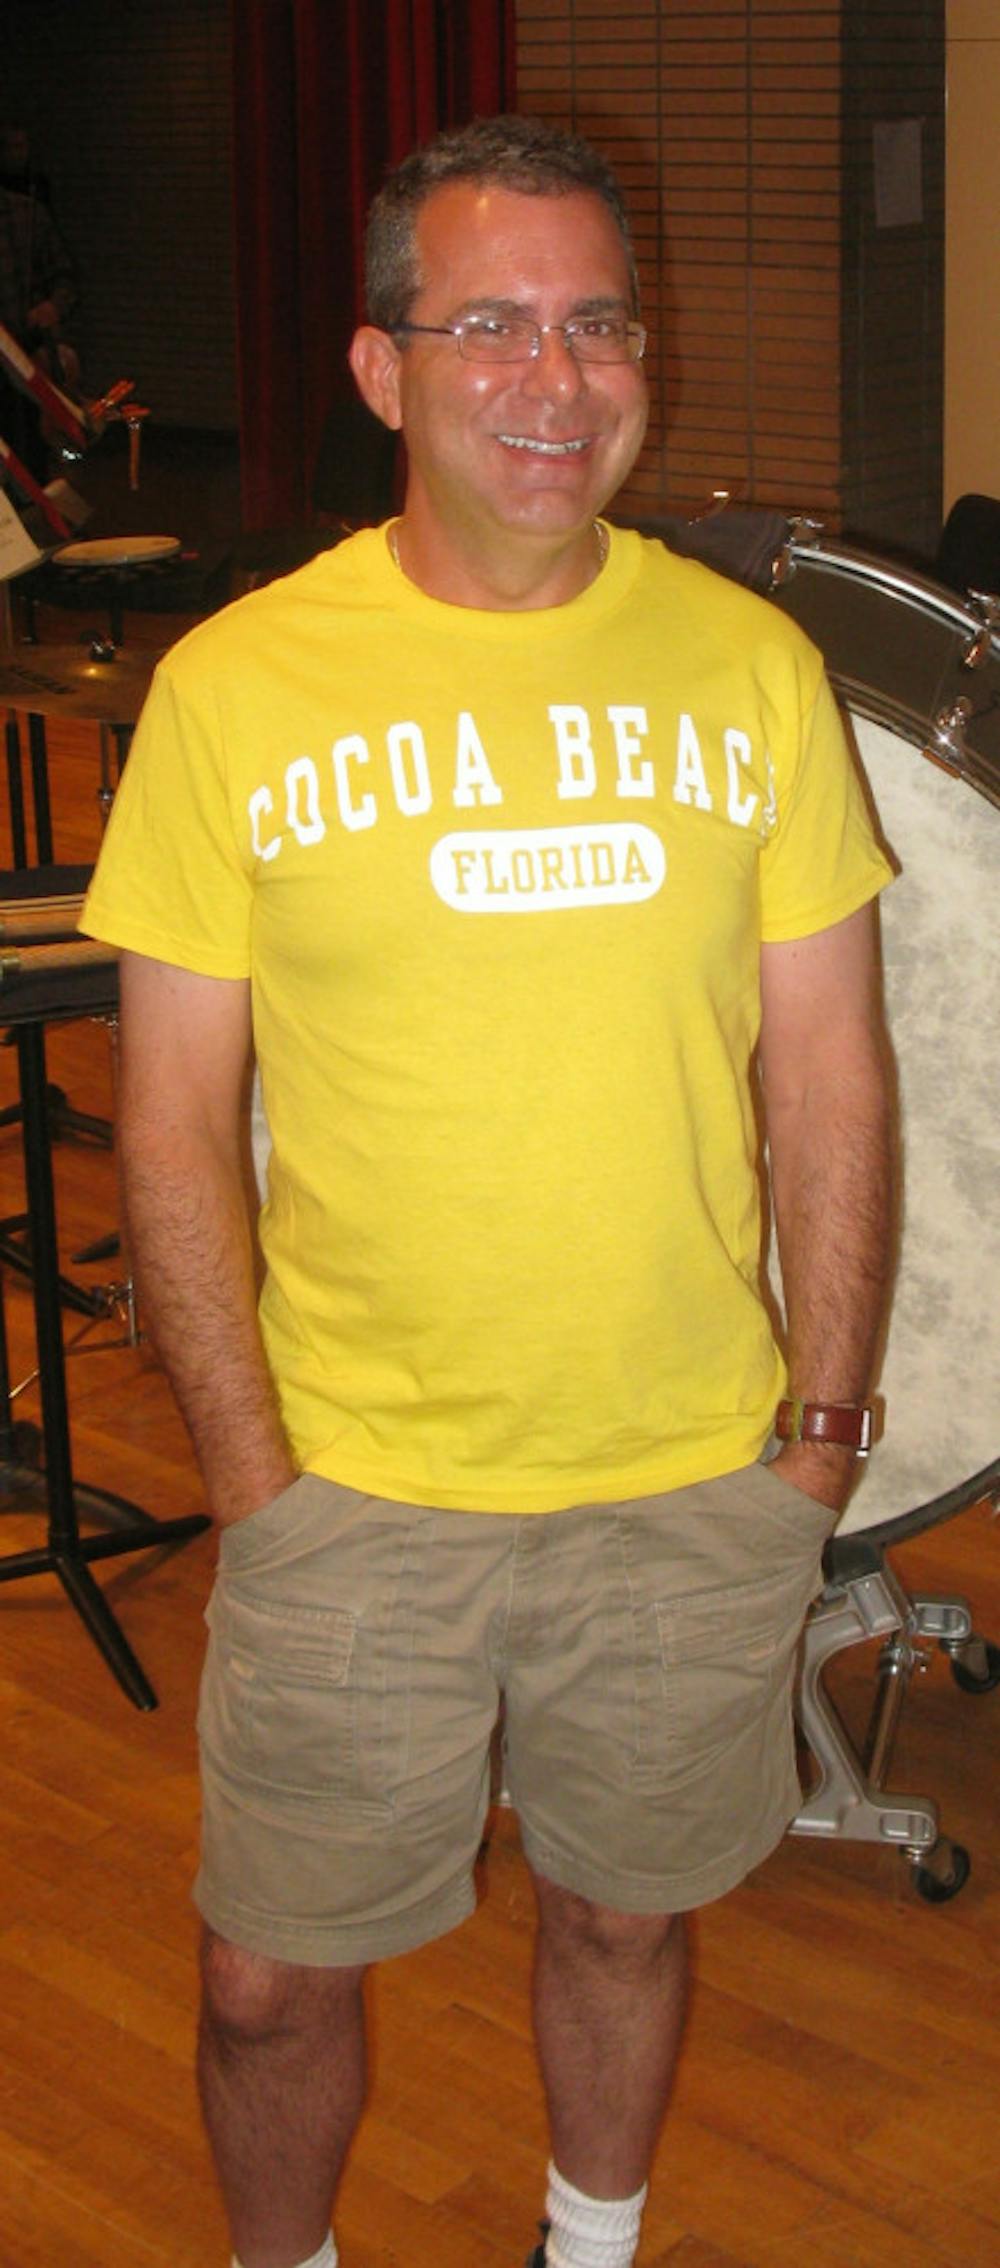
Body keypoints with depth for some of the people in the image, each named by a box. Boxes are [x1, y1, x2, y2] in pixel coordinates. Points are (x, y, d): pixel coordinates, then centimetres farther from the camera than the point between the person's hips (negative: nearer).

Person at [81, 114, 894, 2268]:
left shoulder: (753, 664, -2)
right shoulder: (236, 686, -8)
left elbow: (828, 1066, 3)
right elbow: (174, 1116, -4)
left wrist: (828, 1414, 1)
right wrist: (253, 1469, -7)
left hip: (701, 1486, 2)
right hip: (355, 1487, -1)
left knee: (625, 1915, 20)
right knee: (270, 1976, 10)